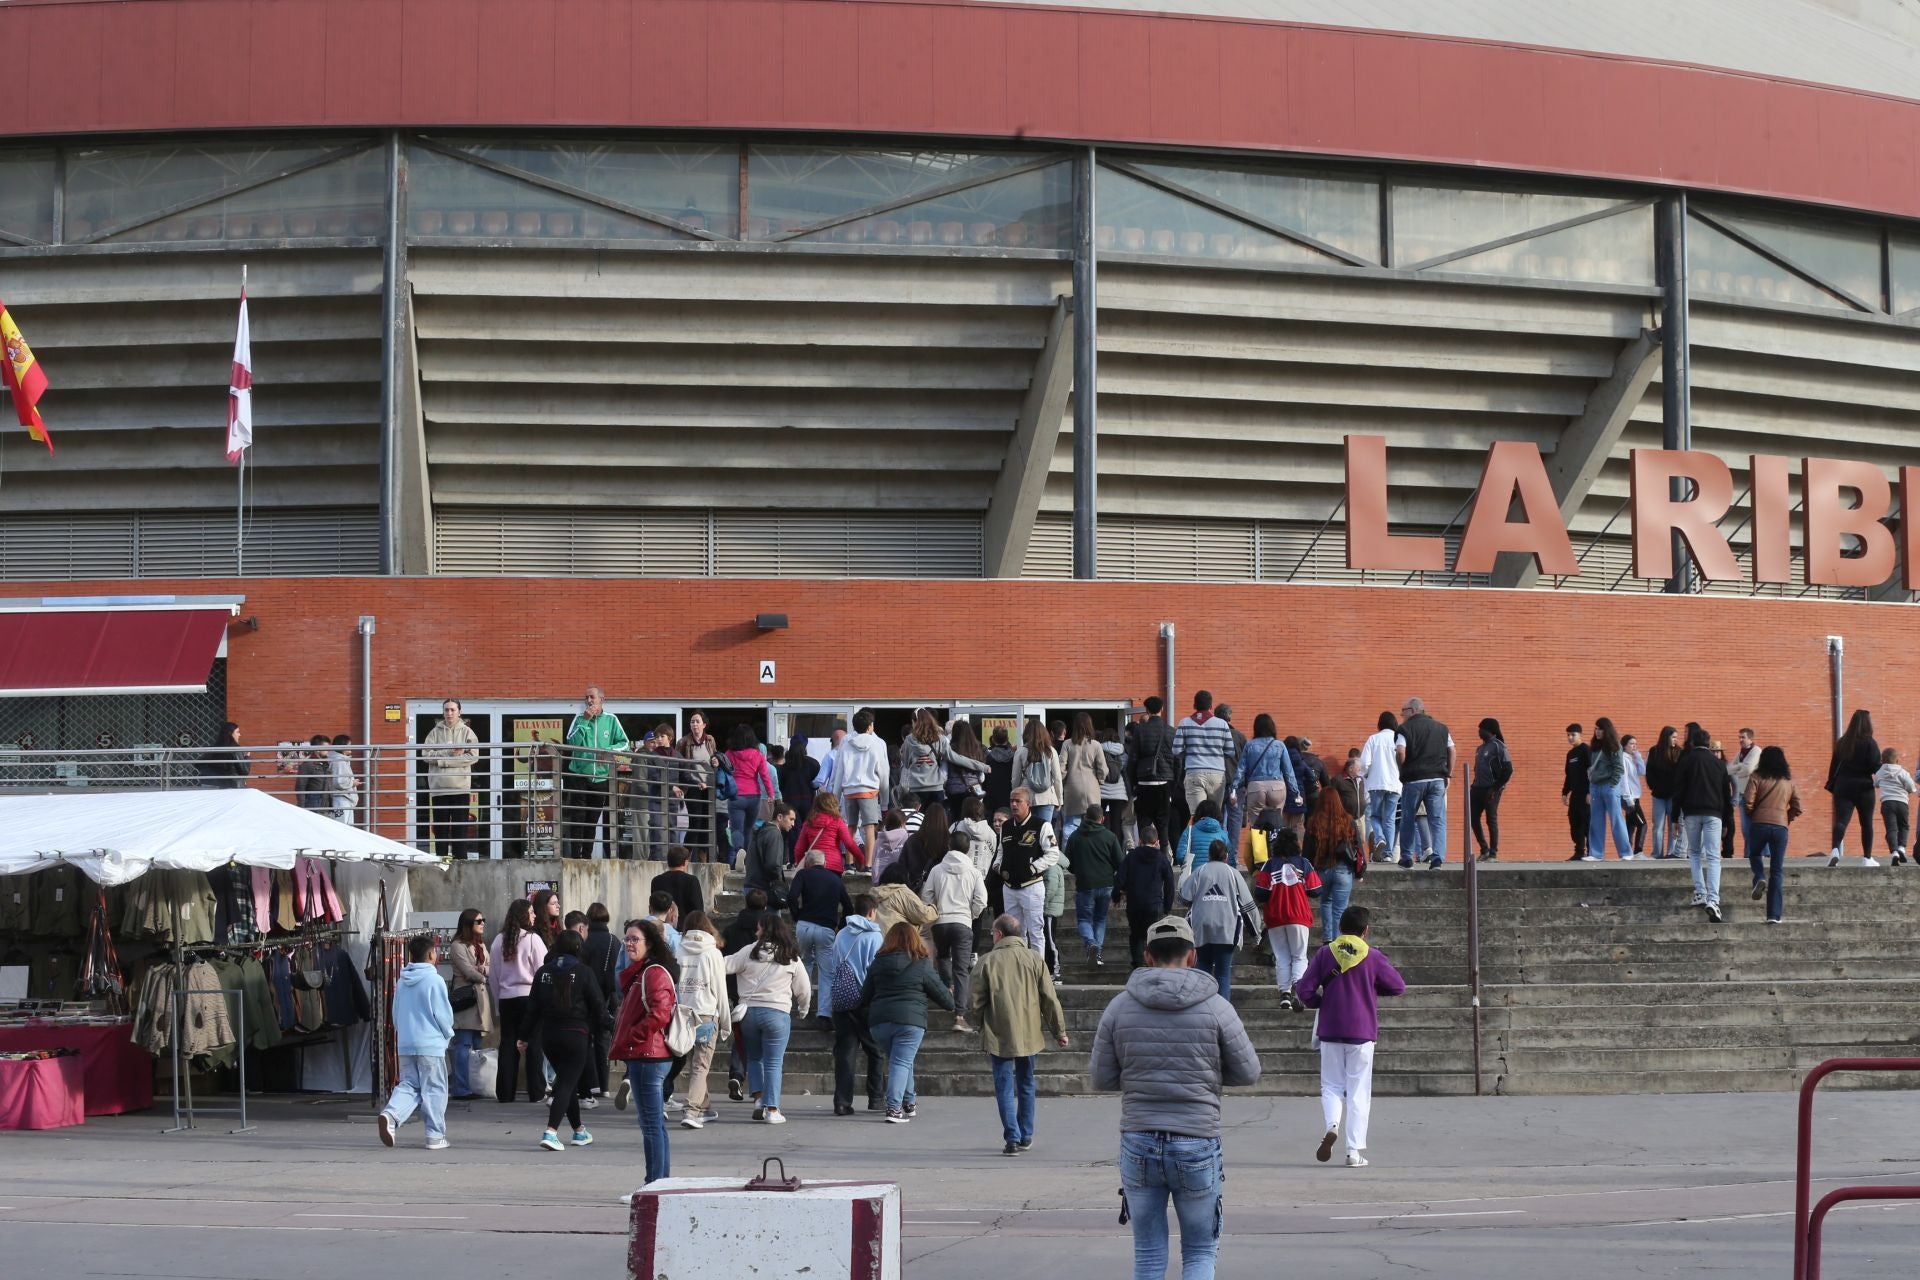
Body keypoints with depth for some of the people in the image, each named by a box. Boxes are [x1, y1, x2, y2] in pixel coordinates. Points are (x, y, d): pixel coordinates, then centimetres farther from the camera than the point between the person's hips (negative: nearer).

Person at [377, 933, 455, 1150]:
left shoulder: (402, 982, 8)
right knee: (434, 1090, 3)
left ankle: (390, 1114, -15)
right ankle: (435, 1136, 5)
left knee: (408, 1085, 11)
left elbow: (396, 1013, 14)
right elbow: (443, 1013, -9)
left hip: (405, 1044, 5)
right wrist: (448, 1034, 9)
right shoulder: (435, 981, -10)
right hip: (431, 1044, -5)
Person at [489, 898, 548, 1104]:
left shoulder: (499, 940, 5)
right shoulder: (532, 939, -9)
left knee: (508, 1044, 8)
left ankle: (504, 1092, 8)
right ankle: (536, 1092, 1)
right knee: (534, 1044, 1)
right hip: (529, 995, -4)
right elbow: (542, 971, -7)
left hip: (506, 999, 4)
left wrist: (498, 1001, 15)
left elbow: (493, 974, 9)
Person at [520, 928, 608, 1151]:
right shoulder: (582, 972, -8)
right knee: (567, 1084, -5)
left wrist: (528, 1037, 13)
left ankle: (579, 1131, 27)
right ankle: (551, 1131, -22)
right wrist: (605, 1024, 12)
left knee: (566, 1081, 18)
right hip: (576, 1035, -5)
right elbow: (598, 1004, -5)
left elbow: (533, 1007, 8)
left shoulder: (543, 972, 5)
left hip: (549, 1036, 5)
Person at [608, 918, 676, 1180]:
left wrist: (627, 1039, -16)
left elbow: (659, 1014, -23)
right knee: (655, 1124, 14)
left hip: (647, 1057, -11)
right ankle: (661, 1181, 19)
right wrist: (623, 1043, 14)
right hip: (643, 1056, 11)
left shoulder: (654, 973, -13)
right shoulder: (638, 974, 20)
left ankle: (655, 1184, -9)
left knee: (651, 1124, -9)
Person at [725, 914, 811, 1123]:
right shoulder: (791, 958, 0)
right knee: (773, 1062, 3)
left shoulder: (749, 952, -2)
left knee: (754, 1057, 20)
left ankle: (758, 1098, 6)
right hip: (777, 1013, -1)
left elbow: (726, 966, -1)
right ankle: (772, 1110, -1)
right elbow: (803, 989, 6)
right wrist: (803, 1009, 24)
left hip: (749, 1010, 1)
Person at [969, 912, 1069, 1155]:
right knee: (1027, 1085, 17)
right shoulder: (1033, 959, 1)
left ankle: (1012, 1139, -9)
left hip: (998, 1035, -3)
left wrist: (981, 1024, 15)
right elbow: (1050, 998, 1)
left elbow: (974, 1002, -5)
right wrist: (1059, 1031, 10)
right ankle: (1026, 1137, 21)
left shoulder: (988, 961, -6)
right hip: (1030, 1034, 3)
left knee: (1004, 1087, 1)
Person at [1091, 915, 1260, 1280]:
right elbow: (1248, 1073, 1)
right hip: (1197, 1147, -2)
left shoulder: (1119, 1007, -1)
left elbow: (1102, 1079, 3)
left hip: (1138, 1144, 2)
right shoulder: (1216, 1007, -6)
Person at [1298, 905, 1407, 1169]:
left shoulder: (1325, 954, -1)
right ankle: (1354, 1151, 1)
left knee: (1332, 1086, 12)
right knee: (1358, 1091, 4)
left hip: (1330, 1031, 1)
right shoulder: (1372, 957, -5)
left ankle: (1332, 1125, -17)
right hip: (1362, 1032, -1)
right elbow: (1399, 987, 0)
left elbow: (1305, 990, -5)